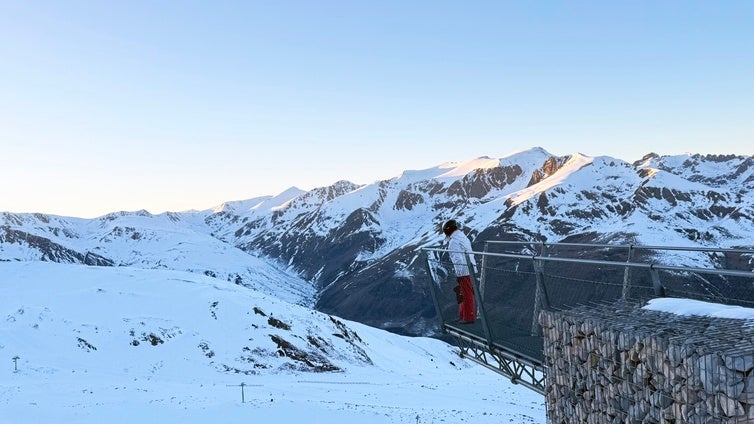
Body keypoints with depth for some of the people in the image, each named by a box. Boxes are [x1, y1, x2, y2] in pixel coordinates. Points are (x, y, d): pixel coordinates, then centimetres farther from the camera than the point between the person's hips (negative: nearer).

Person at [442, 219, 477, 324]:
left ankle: (469, 317, 8)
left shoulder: (453, 241, -16)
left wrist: (458, 274, -18)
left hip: (463, 271, -10)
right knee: (463, 294, 19)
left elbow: (457, 259, -22)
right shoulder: (463, 237, 14)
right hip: (471, 269, 10)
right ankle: (463, 315, 30)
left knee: (466, 294, 0)